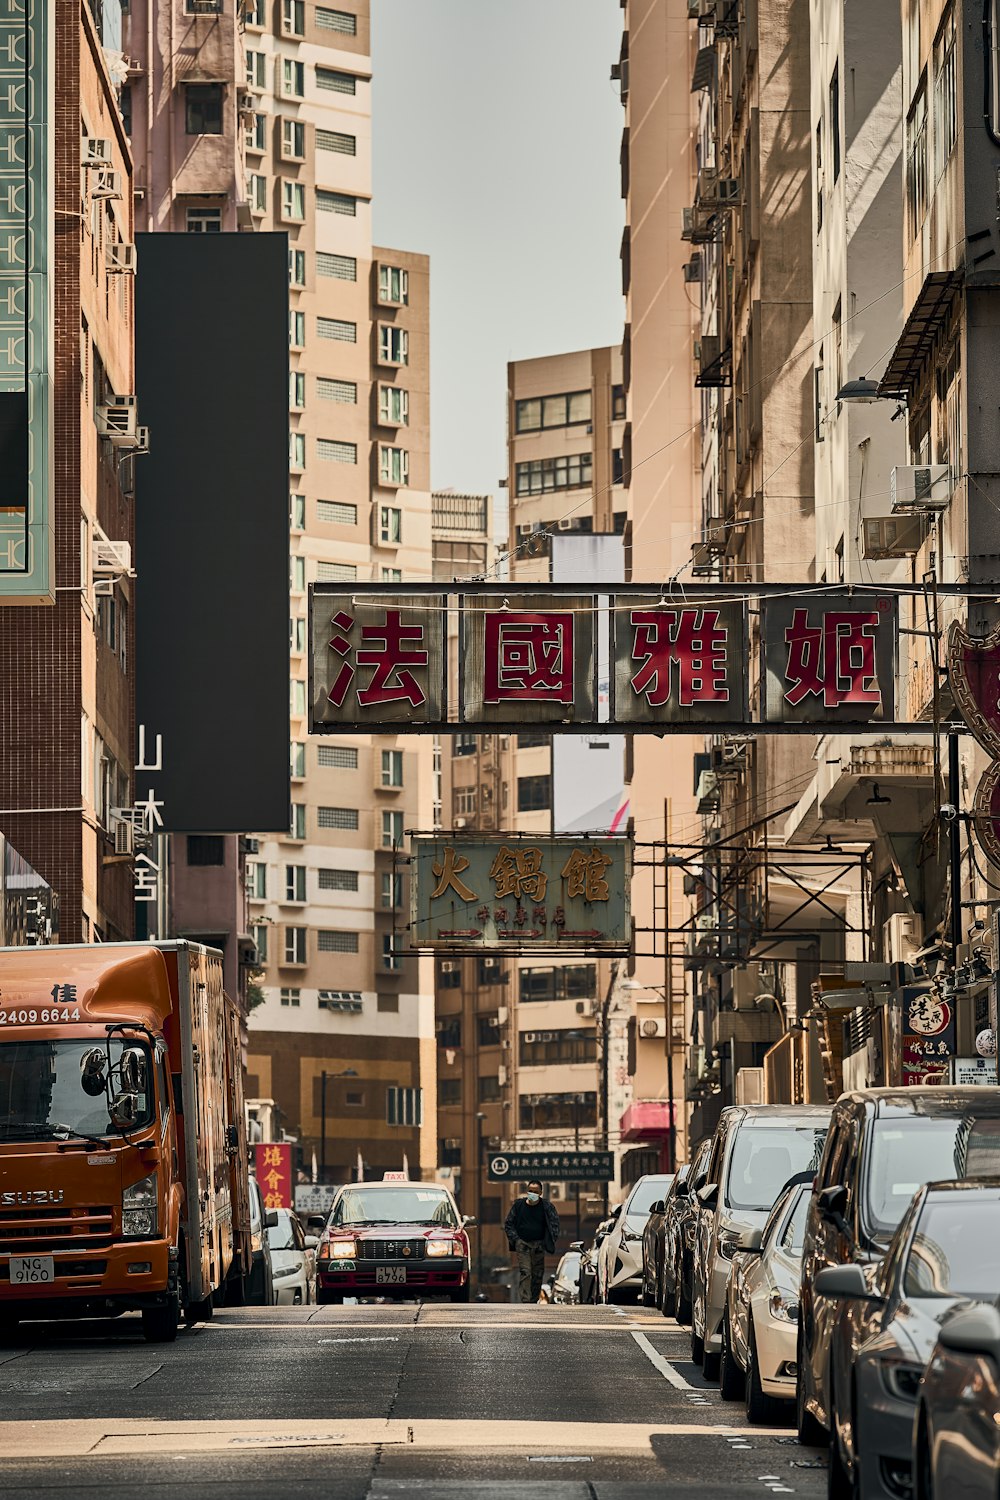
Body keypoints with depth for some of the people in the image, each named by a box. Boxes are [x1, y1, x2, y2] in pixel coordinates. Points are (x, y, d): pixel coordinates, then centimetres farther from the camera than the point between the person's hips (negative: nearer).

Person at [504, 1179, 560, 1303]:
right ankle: (525, 1301, -18)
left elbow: (555, 1223, 9)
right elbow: (508, 1223, 8)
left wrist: (551, 1240, -2)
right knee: (525, 1273, -12)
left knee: (538, 1275, 4)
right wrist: (515, 1239, -3)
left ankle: (534, 1302, 14)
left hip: (539, 1245, 1)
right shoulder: (518, 1205, 1)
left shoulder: (546, 1207, 1)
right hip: (523, 1244, -1)